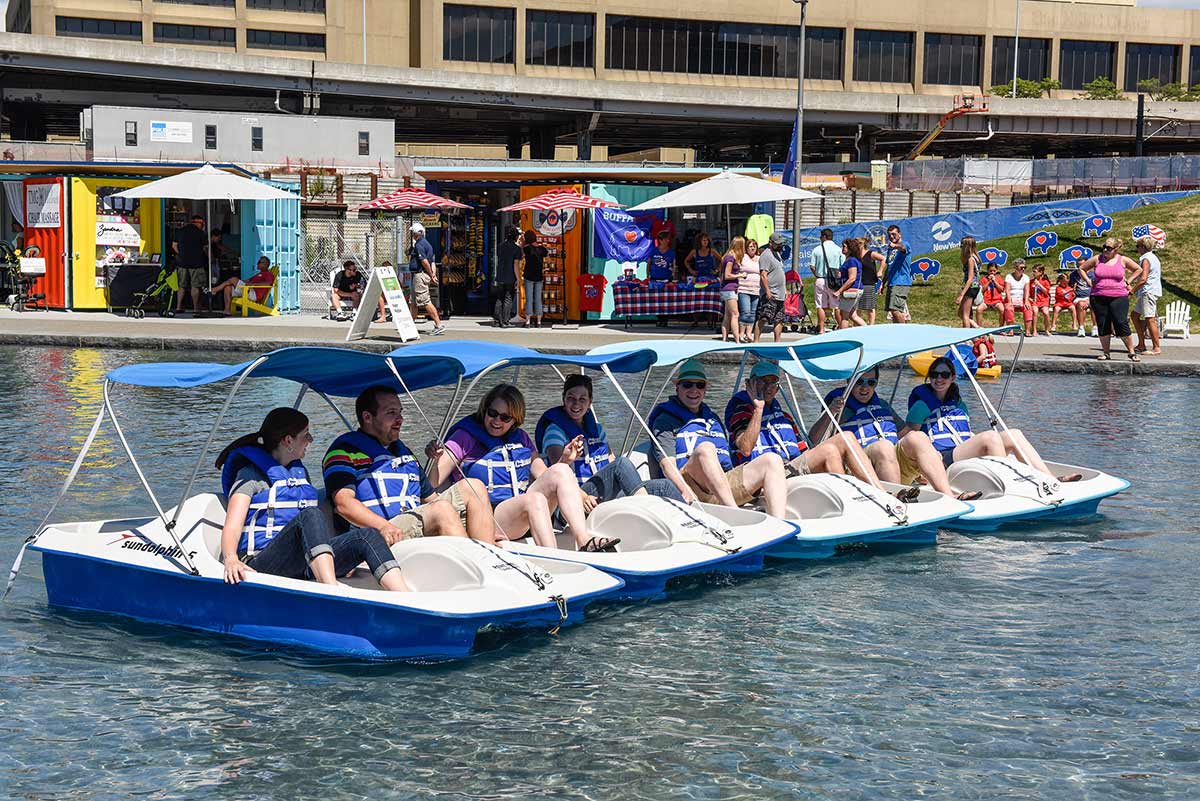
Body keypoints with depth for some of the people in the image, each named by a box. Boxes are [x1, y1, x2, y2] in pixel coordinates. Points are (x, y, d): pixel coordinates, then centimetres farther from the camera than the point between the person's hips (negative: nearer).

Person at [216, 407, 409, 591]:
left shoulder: (300, 471, 25)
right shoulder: (251, 476, 4)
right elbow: (232, 527, -9)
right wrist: (230, 559, -31)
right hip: (262, 563, -7)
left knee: (367, 536, -15)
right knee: (310, 515, -33)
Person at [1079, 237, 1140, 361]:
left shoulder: (1123, 260, 2)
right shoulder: (1097, 259, 3)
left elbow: (1138, 269, 15)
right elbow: (1082, 268, 16)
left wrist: (1127, 281, 6)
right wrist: (1089, 281, 5)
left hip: (1119, 297, -2)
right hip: (1098, 298, 2)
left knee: (1121, 324, -10)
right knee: (1103, 326, 4)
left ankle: (1132, 352, -2)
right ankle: (1106, 353, 14)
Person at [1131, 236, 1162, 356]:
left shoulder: (1146, 259, -13)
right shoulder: (1153, 258, 19)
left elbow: (1143, 279, -20)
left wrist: (1132, 291, -13)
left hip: (1148, 292, -11)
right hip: (1147, 293, 11)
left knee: (1150, 320, -10)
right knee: (1135, 315, 17)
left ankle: (1157, 348, -10)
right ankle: (1141, 345, 18)